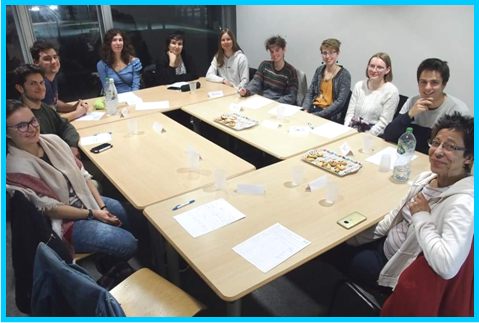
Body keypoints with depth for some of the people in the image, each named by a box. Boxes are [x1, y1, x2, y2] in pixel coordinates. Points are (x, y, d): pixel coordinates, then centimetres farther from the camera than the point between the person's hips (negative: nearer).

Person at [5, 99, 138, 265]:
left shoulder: (52, 140, -4)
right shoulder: (16, 167, -23)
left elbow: (83, 175, 0)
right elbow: (50, 208, -20)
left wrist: (102, 206, -7)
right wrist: (92, 214, -17)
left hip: (84, 198, 7)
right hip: (62, 221, -7)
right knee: (127, 243, -15)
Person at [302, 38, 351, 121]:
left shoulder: (344, 75, -6)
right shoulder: (319, 70, 10)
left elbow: (340, 102, -13)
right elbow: (310, 92, 10)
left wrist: (317, 115, -21)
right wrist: (305, 109, -10)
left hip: (330, 116, -5)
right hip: (314, 108, 5)